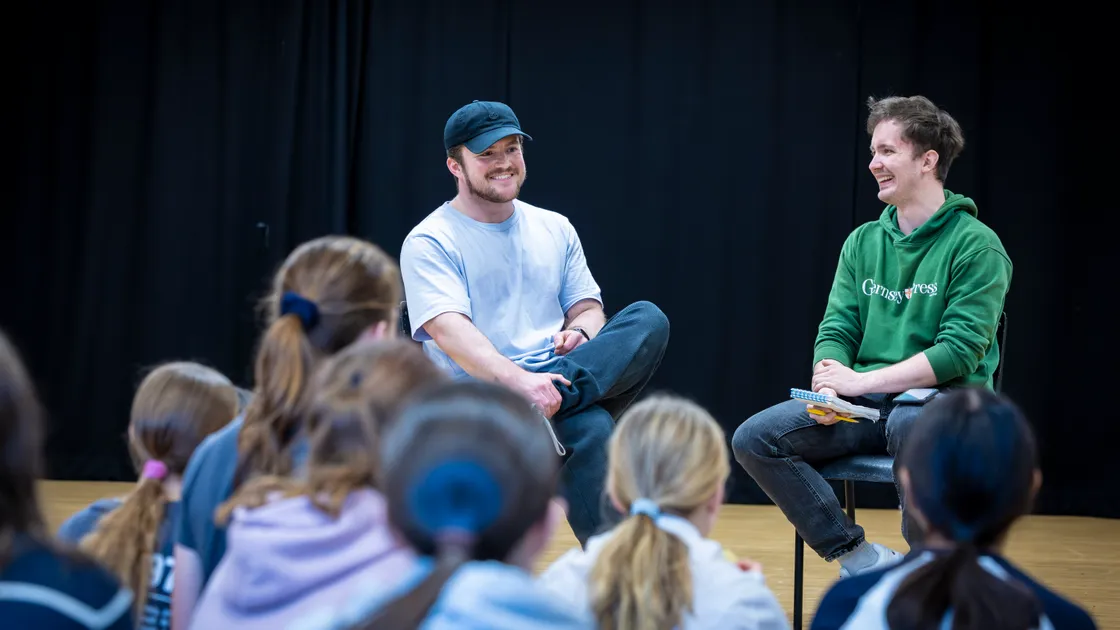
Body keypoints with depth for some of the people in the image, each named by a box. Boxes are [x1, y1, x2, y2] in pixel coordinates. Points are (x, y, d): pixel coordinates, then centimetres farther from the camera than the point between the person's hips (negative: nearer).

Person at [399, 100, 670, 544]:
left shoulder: (554, 229, 21)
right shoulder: (430, 242, 0)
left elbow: (587, 307, 20)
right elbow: (448, 329, -16)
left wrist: (582, 333, -9)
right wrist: (519, 380, -34)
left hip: (553, 379, 6)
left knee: (649, 319, -23)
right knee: (592, 430, -38)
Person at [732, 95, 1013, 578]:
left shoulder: (976, 245, -4)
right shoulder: (863, 243, 15)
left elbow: (960, 351, -13)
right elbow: (836, 331, 11)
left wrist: (862, 381, -17)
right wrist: (827, 384, -13)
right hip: (865, 407, 6)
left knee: (912, 424, -42)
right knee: (754, 439, -15)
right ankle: (861, 559, -9)